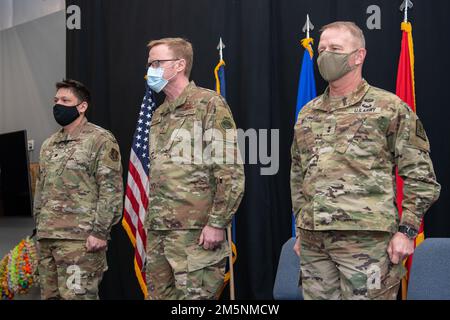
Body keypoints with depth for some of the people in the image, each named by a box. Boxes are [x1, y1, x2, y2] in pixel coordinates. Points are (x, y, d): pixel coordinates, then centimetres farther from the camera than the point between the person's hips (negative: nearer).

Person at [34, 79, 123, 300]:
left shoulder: (101, 140, -6)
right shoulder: (48, 145, 17)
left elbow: (111, 190, -12)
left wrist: (99, 232, -17)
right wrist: (39, 227, 17)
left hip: (80, 238, -7)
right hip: (45, 237, 8)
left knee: (77, 296, -6)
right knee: (49, 294, 11)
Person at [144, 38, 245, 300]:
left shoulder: (210, 104, -6)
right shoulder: (158, 115, 18)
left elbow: (232, 172, -13)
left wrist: (217, 223, -18)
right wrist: (150, 220, 17)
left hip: (195, 230, -8)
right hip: (157, 231, 8)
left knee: (193, 294, -5)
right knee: (159, 294, 11)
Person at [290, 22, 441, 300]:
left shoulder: (390, 108, 0)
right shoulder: (307, 113, 15)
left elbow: (420, 175, -2)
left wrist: (406, 230, -9)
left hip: (366, 239, -5)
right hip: (312, 242, 5)